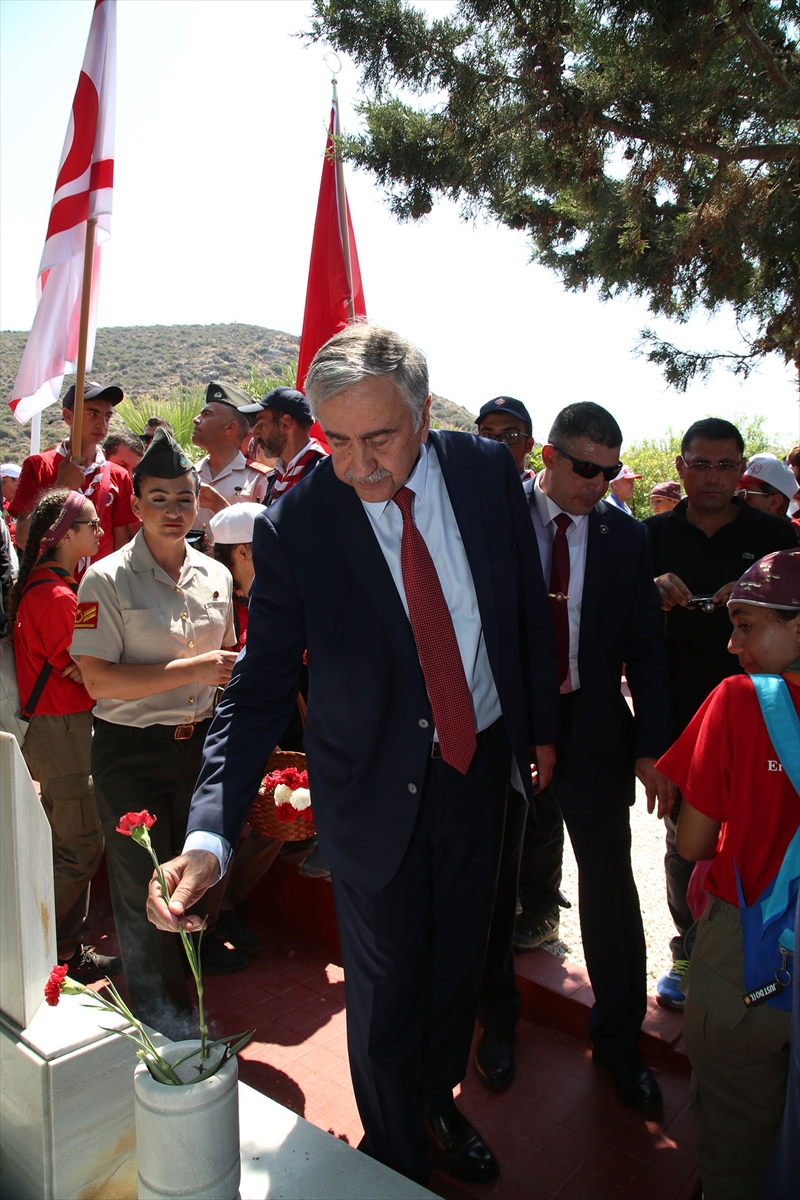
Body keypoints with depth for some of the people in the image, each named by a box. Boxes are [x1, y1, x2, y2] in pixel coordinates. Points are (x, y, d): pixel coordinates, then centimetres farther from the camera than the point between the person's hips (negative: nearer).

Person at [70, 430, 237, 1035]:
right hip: (132, 755, -5)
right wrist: (191, 670, -23)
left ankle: (183, 1000, 42)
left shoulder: (215, 576, 5)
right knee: (143, 891, 8)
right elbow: (99, 679, -18)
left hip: (199, 745, 5)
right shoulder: (107, 580, -12)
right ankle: (157, 1014, 30)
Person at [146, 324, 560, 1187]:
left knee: (458, 961, 23)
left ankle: (442, 1104, 54)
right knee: (385, 991, 12)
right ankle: (398, 1154, 44)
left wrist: (542, 724, 10)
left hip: (482, 762, 4)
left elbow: (529, 606, 3)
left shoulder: (488, 470, -10)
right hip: (375, 790, -3)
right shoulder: (293, 525, -19)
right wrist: (209, 833, -29)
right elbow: (260, 687, -17)